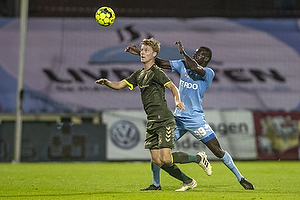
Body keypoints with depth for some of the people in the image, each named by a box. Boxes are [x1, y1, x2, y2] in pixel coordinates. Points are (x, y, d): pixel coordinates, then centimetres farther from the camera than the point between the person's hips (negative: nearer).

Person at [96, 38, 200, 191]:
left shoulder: (157, 72, -7)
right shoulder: (139, 74, 17)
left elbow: (172, 87, -16)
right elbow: (119, 85, 17)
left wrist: (177, 101, -36)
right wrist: (107, 83, -4)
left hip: (164, 120, -8)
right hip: (151, 122, 8)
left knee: (165, 159, -17)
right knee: (157, 161, 3)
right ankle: (188, 182, 13)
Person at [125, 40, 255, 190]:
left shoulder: (208, 73, -8)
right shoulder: (183, 65, 8)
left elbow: (194, 68, -28)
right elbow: (161, 63, 7)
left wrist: (183, 52, -16)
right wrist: (140, 53, -2)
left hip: (196, 120, -5)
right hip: (178, 118, 5)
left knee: (218, 151, -6)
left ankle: (240, 178, 9)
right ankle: (156, 184, 11)